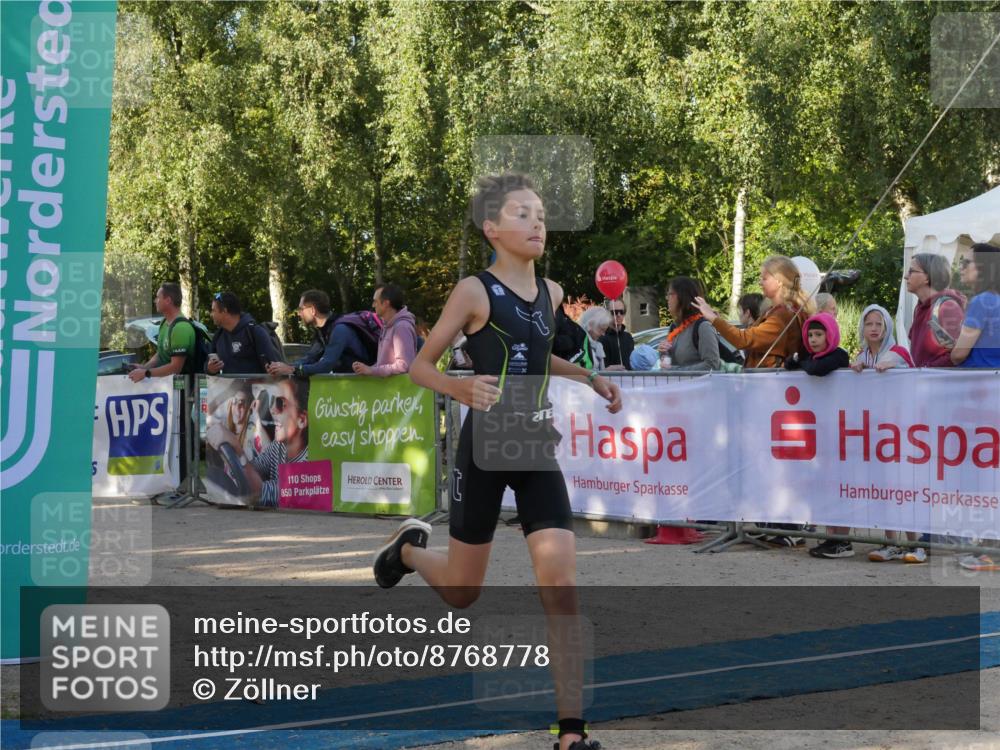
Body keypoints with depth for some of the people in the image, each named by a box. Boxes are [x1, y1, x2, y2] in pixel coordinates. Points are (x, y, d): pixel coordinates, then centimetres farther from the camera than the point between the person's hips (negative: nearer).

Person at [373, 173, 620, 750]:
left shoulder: (552, 292, 7)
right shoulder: (474, 291, -10)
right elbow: (421, 366, -6)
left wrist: (591, 379, 13)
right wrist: (460, 389, -26)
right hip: (486, 447, -4)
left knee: (562, 584, -10)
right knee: (462, 593, 11)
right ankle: (410, 547, 46)